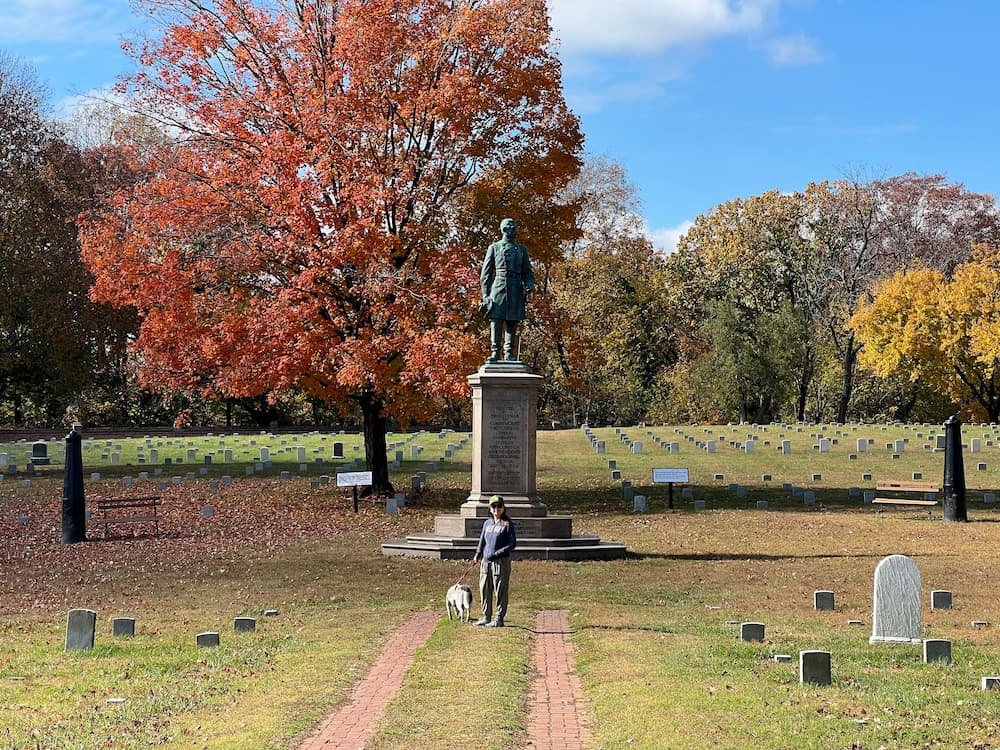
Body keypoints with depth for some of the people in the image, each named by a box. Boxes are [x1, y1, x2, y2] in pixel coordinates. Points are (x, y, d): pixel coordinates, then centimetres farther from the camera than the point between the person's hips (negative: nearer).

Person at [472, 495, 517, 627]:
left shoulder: (507, 524, -4)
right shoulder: (487, 523, 13)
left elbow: (512, 544, -8)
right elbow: (482, 541, 20)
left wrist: (496, 554, -15)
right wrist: (477, 554, 2)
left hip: (501, 562, -6)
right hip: (486, 562, 6)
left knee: (500, 591, -2)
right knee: (484, 590, 10)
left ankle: (499, 619, 5)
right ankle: (486, 617, 20)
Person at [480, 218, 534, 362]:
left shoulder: (521, 249, 18)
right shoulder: (494, 248, 10)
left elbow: (527, 272, 18)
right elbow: (486, 273, 8)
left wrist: (529, 285, -4)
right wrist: (485, 294, -1)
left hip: (516, 290, 2)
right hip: (498, 288, -2)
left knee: (512, 321, 0)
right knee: (496, 319, -9)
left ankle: (509, 353, 2)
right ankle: (495, 352, -10)